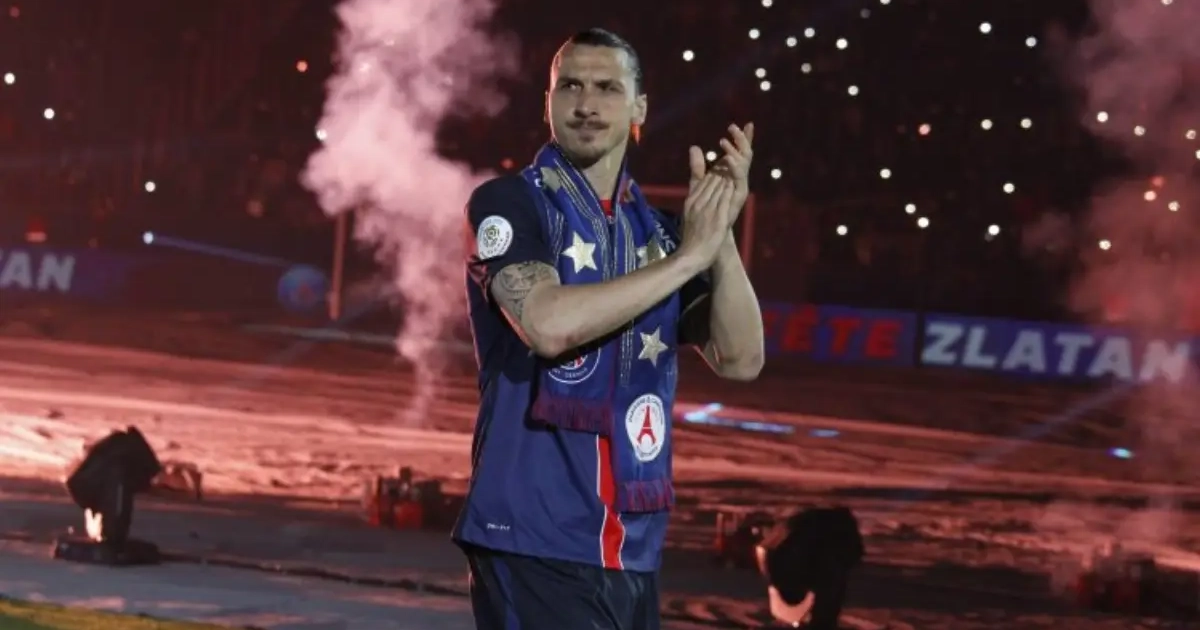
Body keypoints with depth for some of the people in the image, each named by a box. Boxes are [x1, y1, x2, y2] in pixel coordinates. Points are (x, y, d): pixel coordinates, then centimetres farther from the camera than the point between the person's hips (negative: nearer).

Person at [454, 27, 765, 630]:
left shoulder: (656, 230, 14)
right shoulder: (510, 203, -2)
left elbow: (741, 359, 5)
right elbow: (550, 323, -20)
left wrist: (719, 231, -8)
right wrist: (690, 255, -13)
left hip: (633, 551, 6)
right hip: (535, 541, -6)